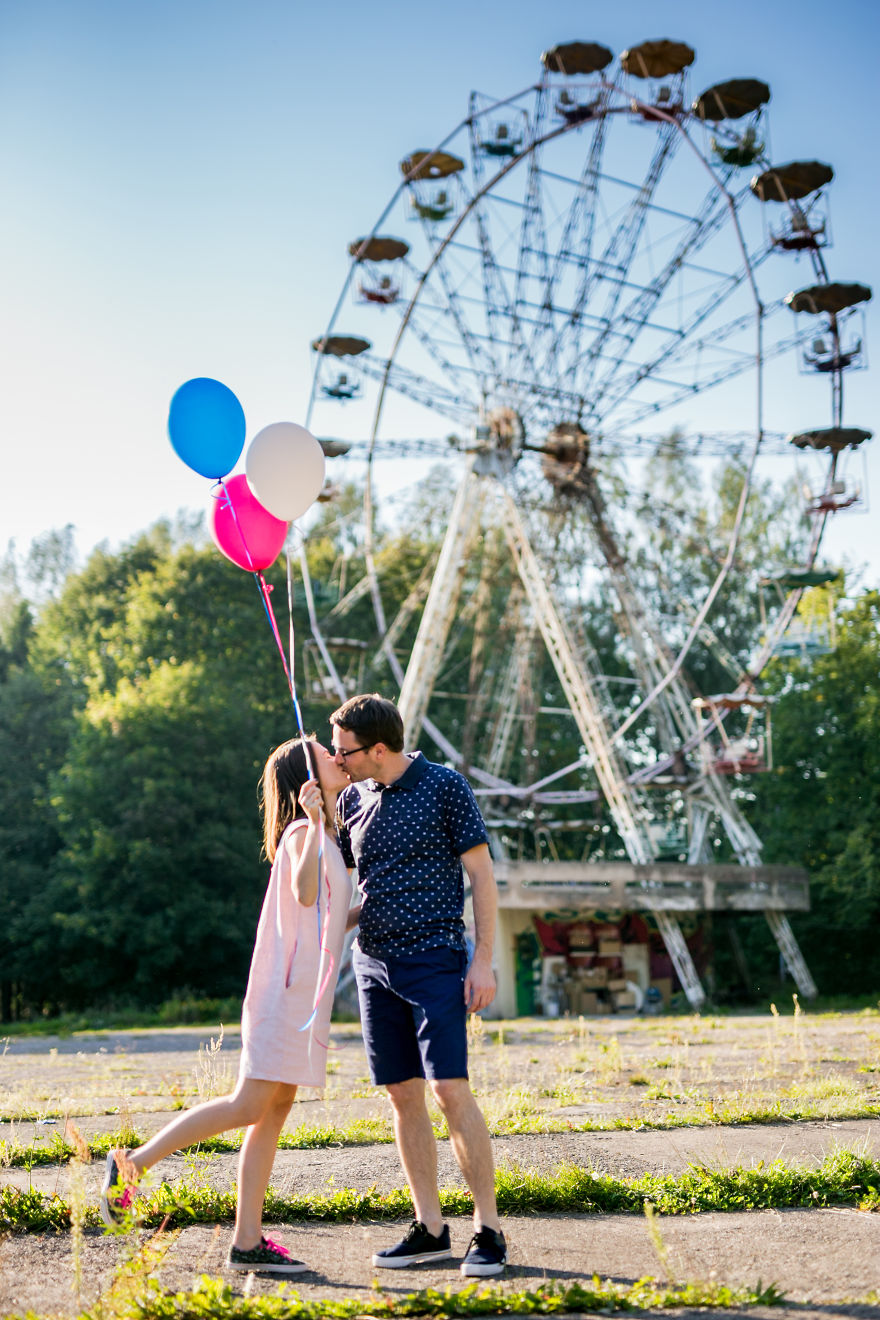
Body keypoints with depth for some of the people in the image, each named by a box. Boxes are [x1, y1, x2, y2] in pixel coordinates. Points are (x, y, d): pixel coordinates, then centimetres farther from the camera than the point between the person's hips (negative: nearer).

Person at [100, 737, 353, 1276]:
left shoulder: (323, 836, 19)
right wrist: (316, 822, -34)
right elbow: (305, 894, -30)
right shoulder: (301, 831, -9)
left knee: (275, 1110, 6)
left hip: (303, 994, 9)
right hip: (288, 989, -9)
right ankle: (133, 1163, 0)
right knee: (250, 1106, -9)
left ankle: (248, 1241, 7)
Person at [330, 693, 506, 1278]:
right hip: (374, 964, 6)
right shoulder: (353, 798, 10)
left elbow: (482, 875, -5)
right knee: (403, 1096, 7)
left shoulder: (445, 786, -6)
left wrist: (483, 959, -11)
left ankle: (489, 1230, -2)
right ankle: (430, 1228, 16)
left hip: (434, 960, -6)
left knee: (451, 1091, -11)